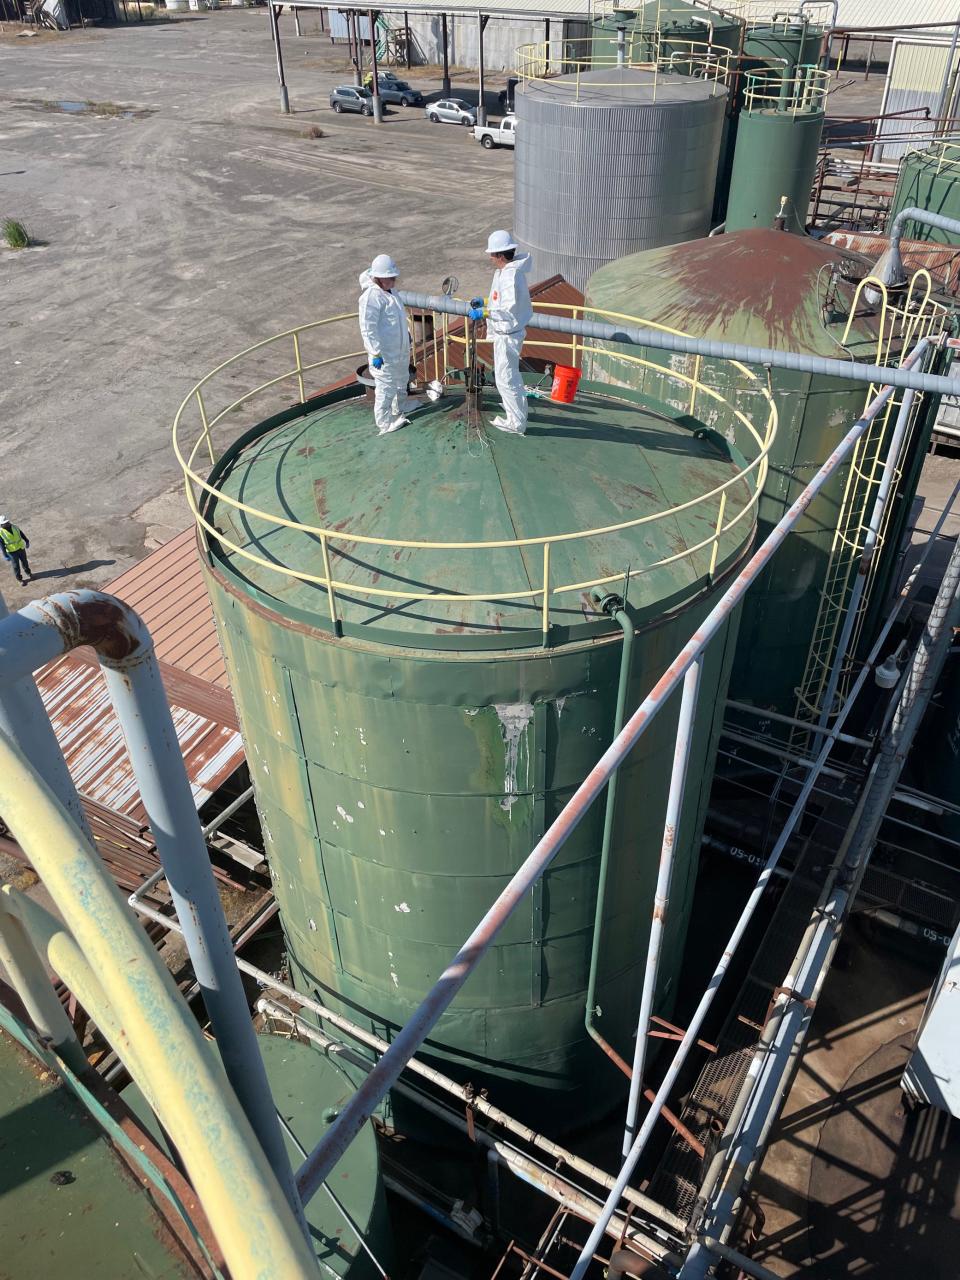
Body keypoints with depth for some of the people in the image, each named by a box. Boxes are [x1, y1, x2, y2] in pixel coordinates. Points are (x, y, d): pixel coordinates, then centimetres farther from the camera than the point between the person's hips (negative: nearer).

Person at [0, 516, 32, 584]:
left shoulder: (14, 527, -6)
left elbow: (21, 534, 8)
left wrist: (27, 541, 16)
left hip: (21, 548, 4)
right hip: (12, 552, -4)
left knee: (24, 562, 22)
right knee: (16, 566, 9)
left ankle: (28, 573, 45)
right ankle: (19, 579, 26)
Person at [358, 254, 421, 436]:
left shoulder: (390, 292, 7)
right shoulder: (371, 297, -23)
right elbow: (368, 329, -26)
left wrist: (406, 334, 29)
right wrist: (376, 353, -27)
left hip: (400, 349, 10)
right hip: (385, 354, -10)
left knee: (401, 379, 28)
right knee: (386, 387, -2)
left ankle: (401, 404, 50)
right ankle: (384, 422, 9)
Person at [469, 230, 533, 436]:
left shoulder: (510, 276, -26)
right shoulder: (506, 271, 7)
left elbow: (510, 309, -32)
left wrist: (484, 313, -30)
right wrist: (484, 302, 13)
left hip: (508, 335, -11)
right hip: (504, 333, 11)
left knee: (506, 378, -2)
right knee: (508, 375, 24)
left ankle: (517, 424, 8)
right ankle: (514, 415, 39)